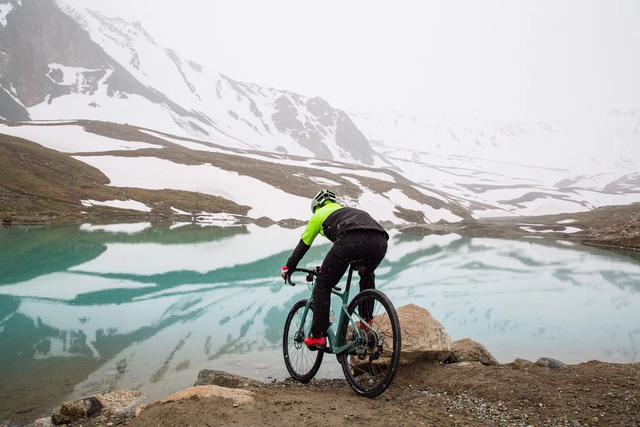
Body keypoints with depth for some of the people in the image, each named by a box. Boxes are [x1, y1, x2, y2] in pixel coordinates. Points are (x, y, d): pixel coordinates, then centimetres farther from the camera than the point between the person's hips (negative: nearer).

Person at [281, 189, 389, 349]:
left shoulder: (319, 214, 31)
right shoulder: (347, 209, 45)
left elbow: (303, 244, 33)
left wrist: (288, 267, 44)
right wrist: (357, 263, 67)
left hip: (351, 241, -5)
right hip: (380, 241, 6)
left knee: (322, 285, 10)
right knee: (367, 276, 37)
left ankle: (318, 336, 6)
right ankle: (366, 323, 29)